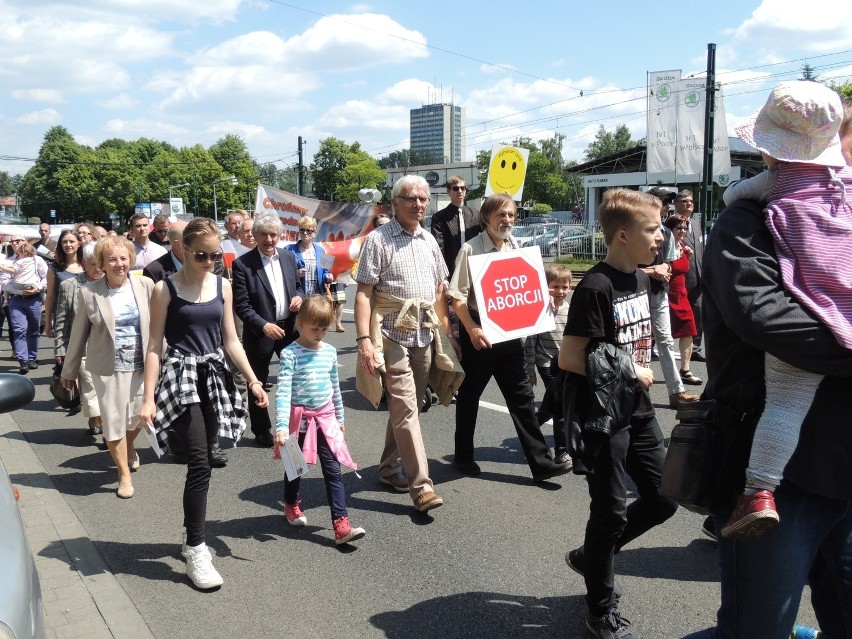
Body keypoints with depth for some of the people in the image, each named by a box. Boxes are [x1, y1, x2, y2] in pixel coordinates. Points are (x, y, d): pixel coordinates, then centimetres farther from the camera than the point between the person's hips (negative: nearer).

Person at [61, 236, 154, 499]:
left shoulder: (145, 285, -5)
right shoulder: (89, 292, -7)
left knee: (137, 415, 11)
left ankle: (130, 447, 46)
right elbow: (78, 334, 1)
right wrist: (69, 370, 7)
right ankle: (124, 475, 21)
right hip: (108, 367, -1)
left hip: (141, 363, 1)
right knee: (113, 420, 3)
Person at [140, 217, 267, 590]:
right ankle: (196, 549, -4)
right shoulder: (166, 289, -5)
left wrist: (253, 380, 4)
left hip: (215, 377, 4)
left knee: (201, 462, 9)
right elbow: (154, 347, -5)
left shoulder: (222, 286, 7)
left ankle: (193, 537, 25)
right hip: (181, 377, -4)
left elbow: (230, 340, 11)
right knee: (200, 462, -13)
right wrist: (149, 398, -11)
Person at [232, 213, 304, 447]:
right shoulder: (243, 264, -10)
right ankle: (262, 431, 23)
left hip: (290, 328, 4)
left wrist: (298, 297, -5)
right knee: (258, 384, 8)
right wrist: (264, 325, -23)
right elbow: (241, 305, -13)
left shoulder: (288, 257, 6)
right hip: (260, 332, -4)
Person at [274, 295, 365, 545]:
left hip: (325, 418, 4)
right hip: (299, 418, -3)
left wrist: (340, 418, 19)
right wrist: (281, 426, -29)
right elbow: (283, 392, -20)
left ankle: (341, 525, -5)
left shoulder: (330, 351, 4)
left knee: (333, 471, -3)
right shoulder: (290, 354, -13)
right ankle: (291, 505, 44)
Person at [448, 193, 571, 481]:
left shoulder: (516, 248, 5)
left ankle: (541, 462, 9)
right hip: (478, 333, -4)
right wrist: (472, 330, -24)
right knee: (469, 395, 11)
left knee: (522, 396, 5)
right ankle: (463, 456, 29)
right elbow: (458, 297, -14)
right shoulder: (471, 249, -10)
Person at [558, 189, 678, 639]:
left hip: (639, 411, 8)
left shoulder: (640, 278, 7)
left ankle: (589, 556, 34)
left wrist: (644, 372, 4)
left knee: (663, 499, 15)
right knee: (611, 512, 3)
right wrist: (629, 373, -16)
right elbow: (569, 358, -22)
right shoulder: (596, 287, -19)